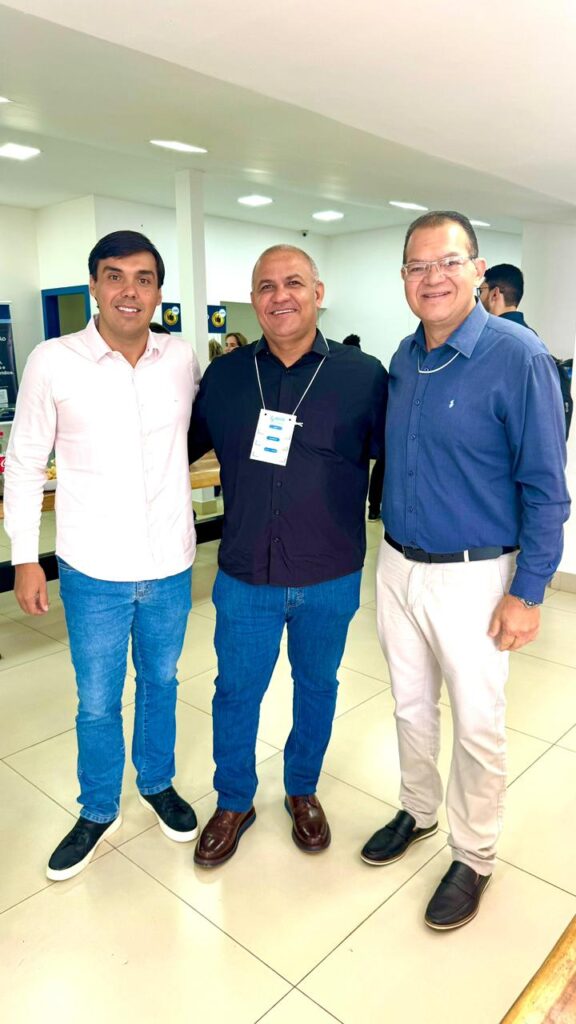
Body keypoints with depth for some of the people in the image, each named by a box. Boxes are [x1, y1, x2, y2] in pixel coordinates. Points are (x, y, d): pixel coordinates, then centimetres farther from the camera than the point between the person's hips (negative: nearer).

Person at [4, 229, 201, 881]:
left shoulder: (182, 360, -2)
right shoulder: (53, 362, -9)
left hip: (170, 564, 3)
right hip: (94, 570, -2)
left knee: (160, 684, 21)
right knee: (97, 703, 13)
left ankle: (157, 784, 46)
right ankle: (97, 812, 38)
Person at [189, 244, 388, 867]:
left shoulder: (363, 376, -6)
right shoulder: (224, 376, 0)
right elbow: (182, 447, 13)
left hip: (330, 581, 0)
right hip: (244, 577, 1)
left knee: (317, 688, 19)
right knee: (236, 693, 14)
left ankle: (303, 792, 46)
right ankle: (233, 804, 40)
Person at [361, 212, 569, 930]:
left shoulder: (517, 357, -15)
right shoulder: (404, 357, 4)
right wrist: (392, 553, 10)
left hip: (471, 578, -6)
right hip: (397, 566, 6)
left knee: (477, 727, 10)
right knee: (410, 707, 20)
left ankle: (473, 857, 33)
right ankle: (418, 811, 45)